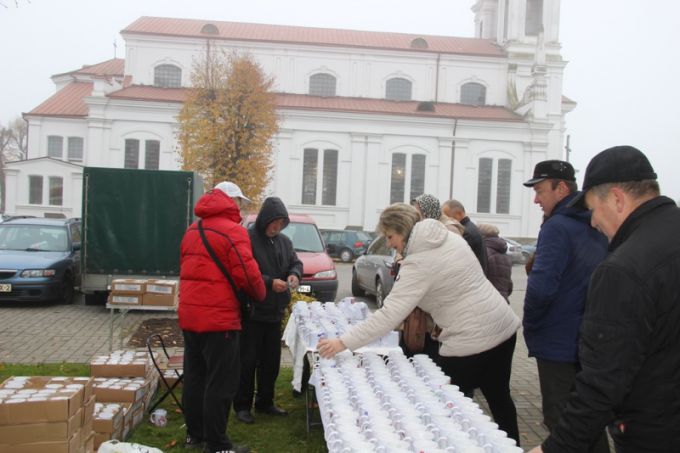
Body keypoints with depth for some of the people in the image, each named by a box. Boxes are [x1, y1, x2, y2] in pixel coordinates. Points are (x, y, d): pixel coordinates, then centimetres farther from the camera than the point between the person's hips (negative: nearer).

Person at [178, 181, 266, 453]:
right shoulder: (233, 231, -13)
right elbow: (247, 274, -17)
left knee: (194, 378, 17)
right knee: (220, 384, -1)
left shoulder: (192, 230, 14)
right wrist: (260, 294, 2)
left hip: (189, 316, 9)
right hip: (218, 319, -9)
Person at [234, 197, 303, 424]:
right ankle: (242, 405, 14)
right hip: (252, 311, -7)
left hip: (275, 312, 7)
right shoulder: (248, 239, -13)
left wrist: (295, 274, -5)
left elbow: (296, 262, 18)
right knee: (248, 360, 1)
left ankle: (265, 402, 29)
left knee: (271, 360, 15)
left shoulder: (284, 241, 9)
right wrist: (270, 282, -23)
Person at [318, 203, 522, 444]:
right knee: (499, 398, 22)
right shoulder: (450, 237, 5)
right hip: (503, 326, 9)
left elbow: (389, 314, -25)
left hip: (472, 340, -9)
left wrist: (343, 342, -23)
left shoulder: (419, 263, -19)